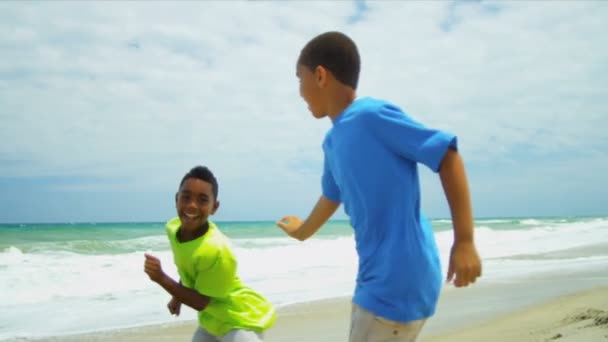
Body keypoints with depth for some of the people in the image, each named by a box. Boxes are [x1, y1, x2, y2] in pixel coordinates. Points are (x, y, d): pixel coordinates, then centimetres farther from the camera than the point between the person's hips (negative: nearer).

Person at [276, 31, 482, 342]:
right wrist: (302, 231, 48)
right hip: (375, 278, 9)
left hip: (399, 280, -9)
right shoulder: (333, 141, 11)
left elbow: (447, 155, -16)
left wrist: (464, 242, -21)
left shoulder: (373, 115, -15)